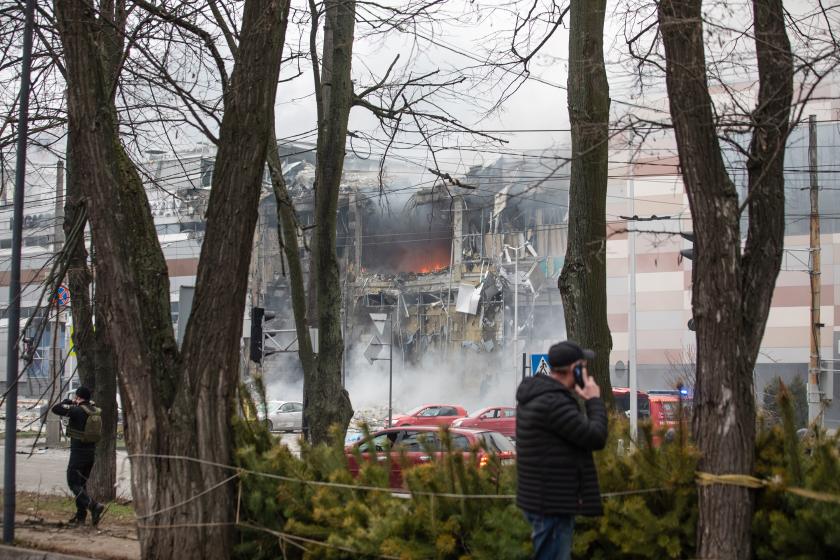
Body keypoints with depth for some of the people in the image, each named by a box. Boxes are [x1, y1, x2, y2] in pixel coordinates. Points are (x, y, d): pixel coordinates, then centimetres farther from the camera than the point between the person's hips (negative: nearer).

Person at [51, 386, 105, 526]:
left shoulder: (77, 411, -17)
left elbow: (56, 409, -13)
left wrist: (68, 401, 1)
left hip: (78, 453, -8)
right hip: (91, 452, 8)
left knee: (74, 484, -3)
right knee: (82, 484, 16)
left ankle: (93, 506, -21)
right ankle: (81, 516, 18)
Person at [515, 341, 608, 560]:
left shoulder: (535, 394, 9)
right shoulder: (554, 403, -23)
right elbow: (596, 438, -19)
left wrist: (575, 395, 9)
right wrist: (595, 400, -6)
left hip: (542, 499, 10)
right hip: (552, 504, -10)